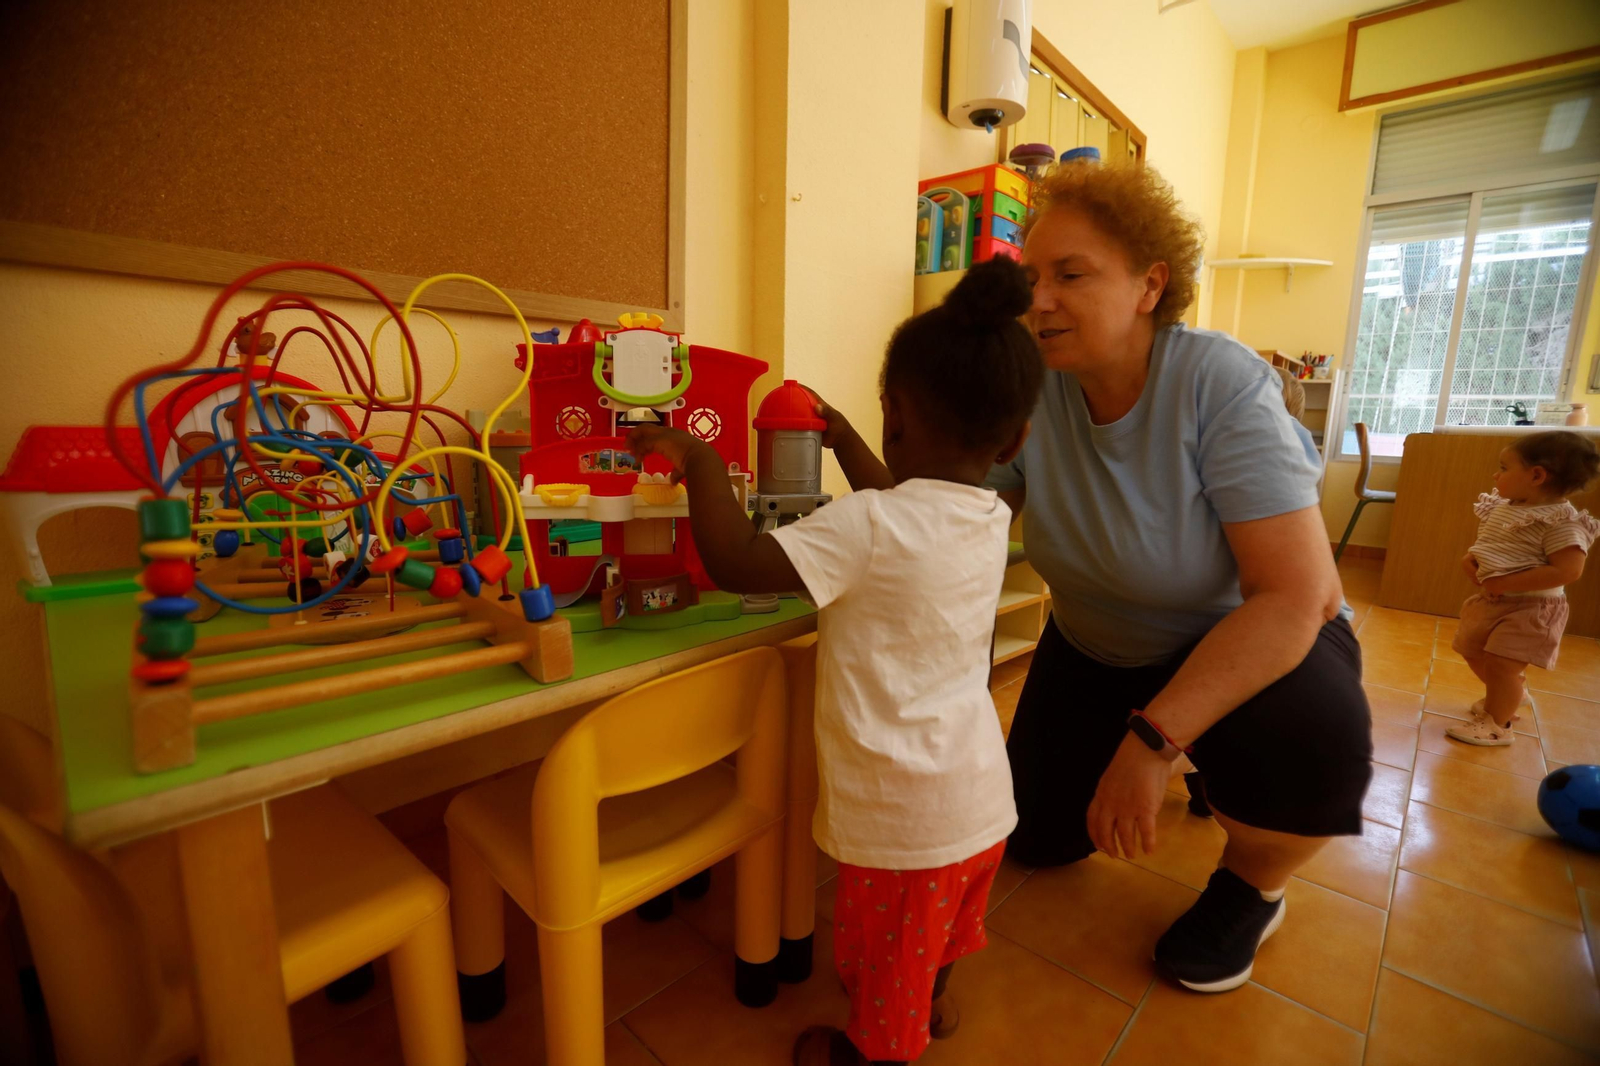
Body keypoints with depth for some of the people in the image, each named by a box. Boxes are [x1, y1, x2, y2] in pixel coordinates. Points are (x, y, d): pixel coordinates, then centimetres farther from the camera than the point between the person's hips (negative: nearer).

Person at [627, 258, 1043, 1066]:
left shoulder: (867, 526, -29)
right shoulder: (989, 518, -4)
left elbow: (735, 564, -30)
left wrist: (700, 461, -17)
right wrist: (840, 438, 22)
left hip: (904, 817, -7)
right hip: (981, 798, 7)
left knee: (888, 954, 23)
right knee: (935, 923, 35)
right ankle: (933, 1000, 61)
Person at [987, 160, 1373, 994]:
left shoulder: (1219, 384, -27)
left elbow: (1295, 597, -31)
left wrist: (1152, 737, -36)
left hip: (1250, 637, -3)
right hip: (1098, 648, 4)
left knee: (1309, 737, -37)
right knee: (1037, 837, 7)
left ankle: (1249, 888, 1)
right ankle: (1193, 763, 37)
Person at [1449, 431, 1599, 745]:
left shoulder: (1562, 522, -21)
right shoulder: (1501, 508, 3)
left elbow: (1567, 571, -27)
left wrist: (1505, 584, -30)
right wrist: (1469, 558, -4)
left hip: (1530, 607, -9)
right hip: (1489, 601, 9)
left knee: (1500, 665, -7)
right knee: (1474, 654, 20)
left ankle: (1497, 725, 10)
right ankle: (1505, 698, 45)